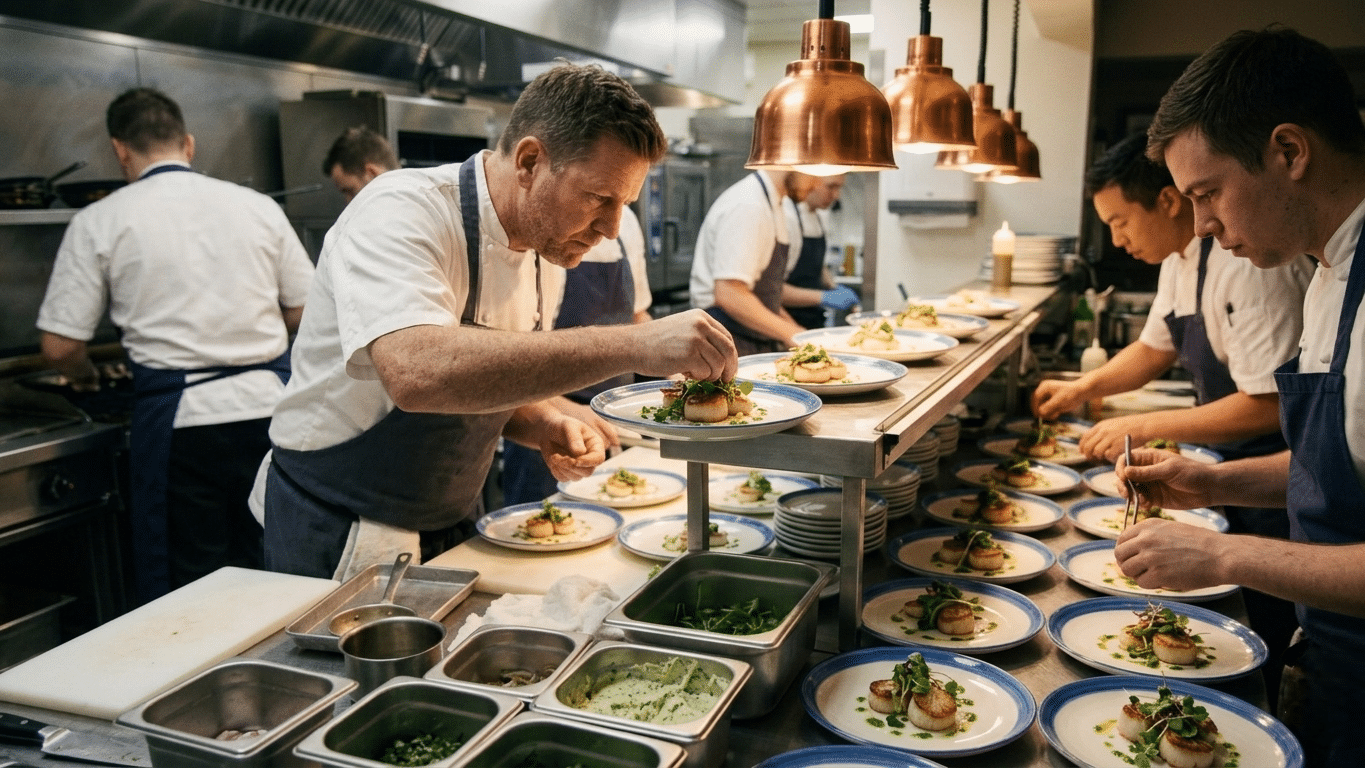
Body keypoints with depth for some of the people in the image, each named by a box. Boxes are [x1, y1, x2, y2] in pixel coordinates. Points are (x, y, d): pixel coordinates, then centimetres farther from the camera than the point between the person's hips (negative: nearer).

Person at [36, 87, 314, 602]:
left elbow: (58, 346, 0)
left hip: (179, 419, -3)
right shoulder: (258, 206, 6)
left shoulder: (99, 222, -1)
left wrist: (85, 377, 22)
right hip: (268, 405, 3)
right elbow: (304, 310, 10)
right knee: (267, 572, 17)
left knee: (187, 588, 10)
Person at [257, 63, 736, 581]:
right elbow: (417, 373, -45)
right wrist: (630, 348, -46)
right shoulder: (401, 215, -25)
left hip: (452, 528, 7)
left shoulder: (547, 250, 0)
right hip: (339, 542, -7)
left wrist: (543, 426, -10)